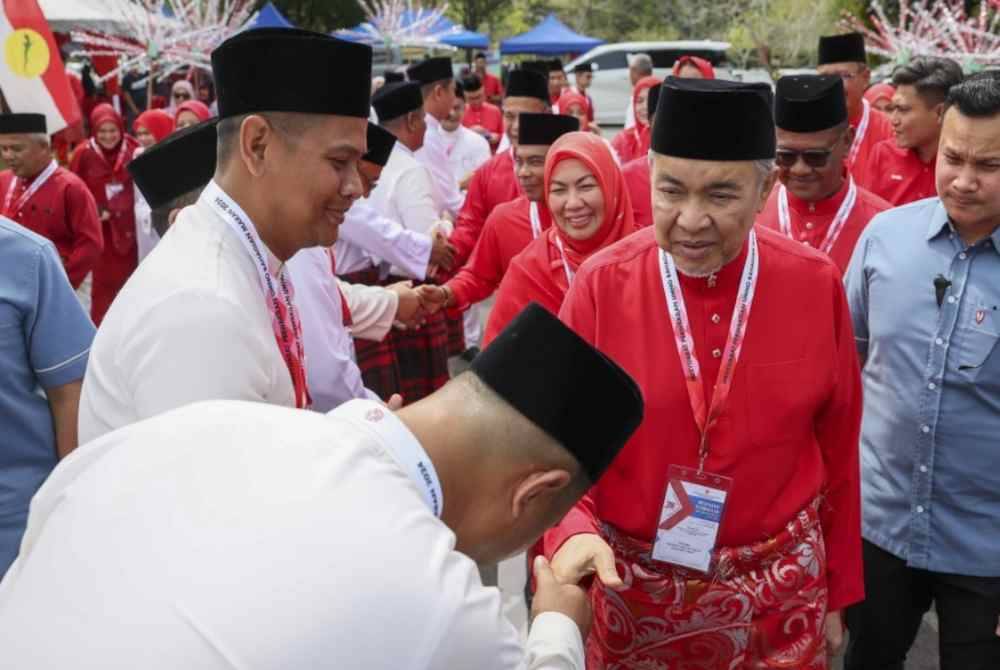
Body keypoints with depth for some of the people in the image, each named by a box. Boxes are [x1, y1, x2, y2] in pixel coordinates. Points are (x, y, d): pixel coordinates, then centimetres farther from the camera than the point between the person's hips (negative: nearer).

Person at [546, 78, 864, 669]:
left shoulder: (817, 284, -9)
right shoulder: (602, 284, -13)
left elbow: (838, 452, 1)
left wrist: (839, 590, 7)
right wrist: (575, 531, -27)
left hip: (781, 590, 1)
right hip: (631, 586, 0)